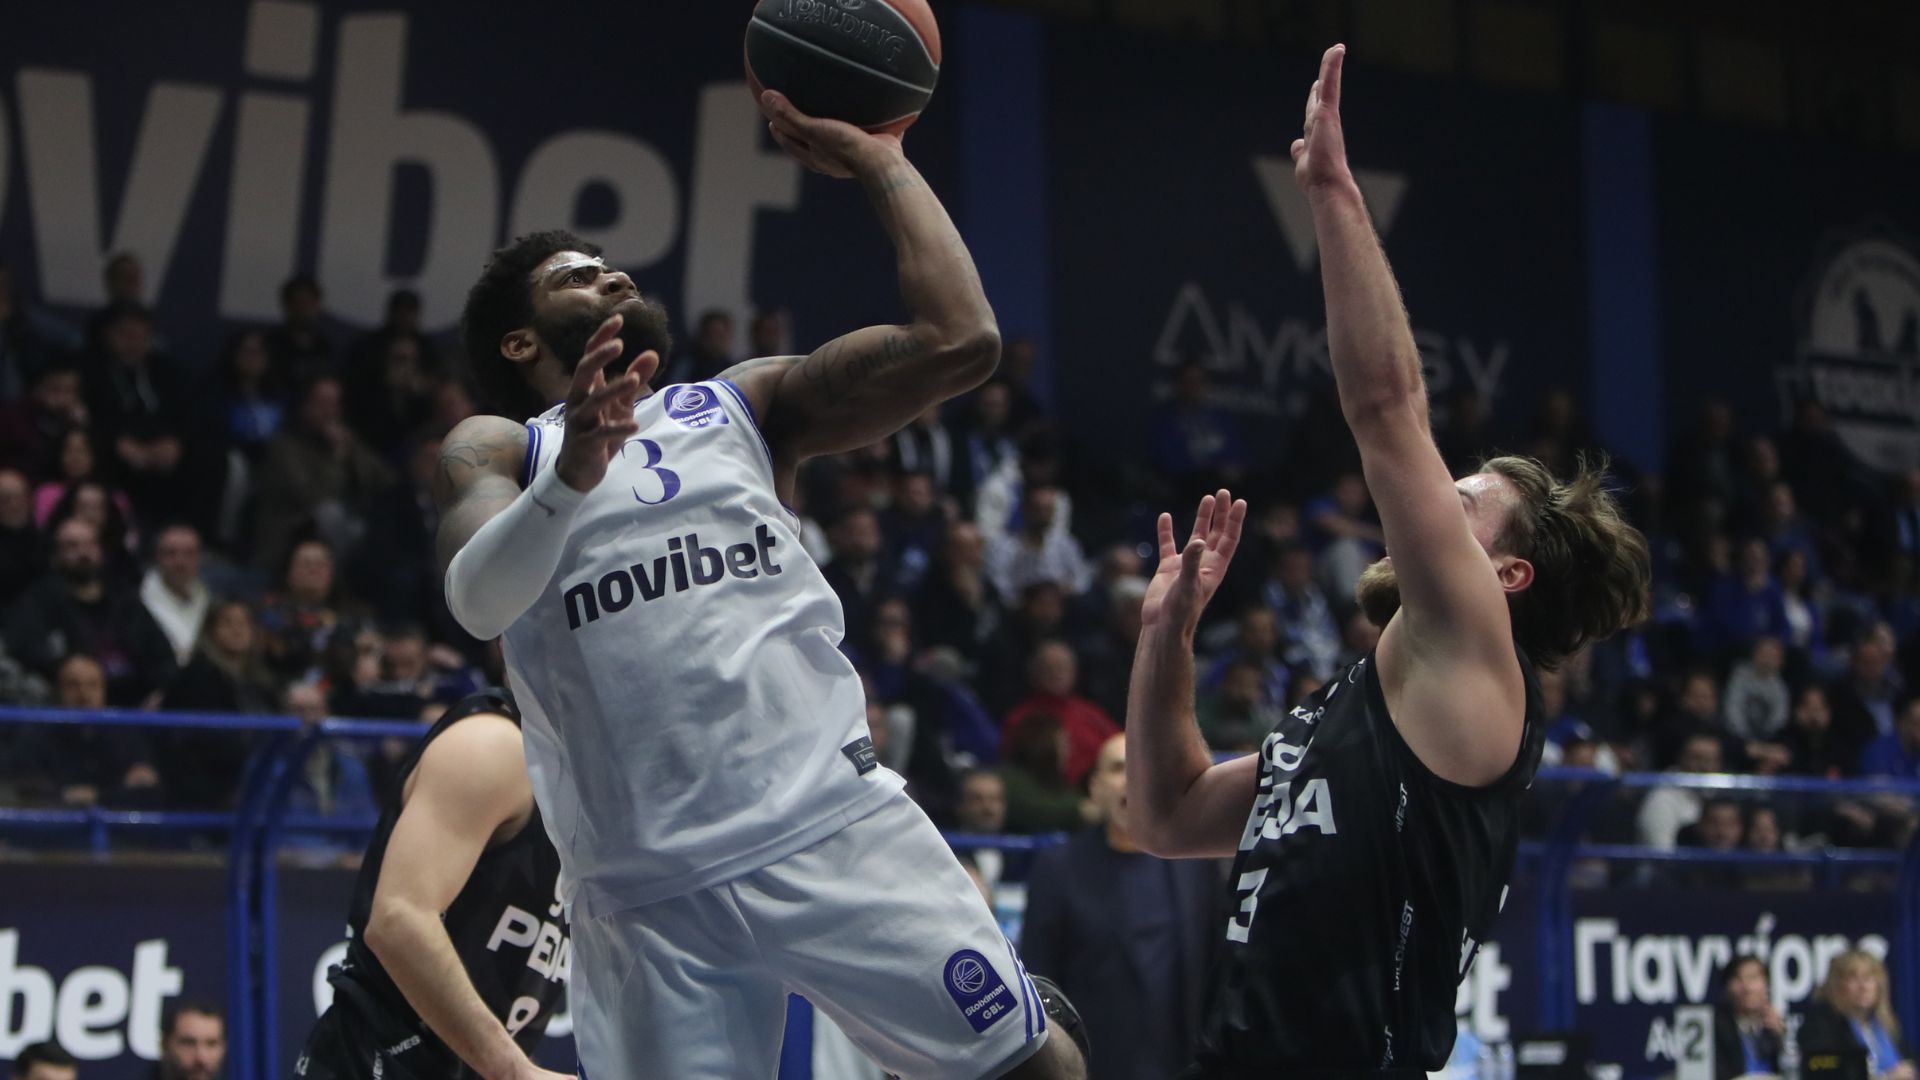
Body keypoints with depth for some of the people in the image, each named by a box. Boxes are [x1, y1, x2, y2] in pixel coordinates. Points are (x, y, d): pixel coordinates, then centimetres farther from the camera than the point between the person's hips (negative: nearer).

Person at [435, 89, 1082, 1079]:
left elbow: (959, 341, 5)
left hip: (831, 824, 1)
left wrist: (880, 163, 12)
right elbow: (476, 603, -10)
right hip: (644, 888, -1)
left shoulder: (747, 404, 18)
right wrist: (571, 476, -28)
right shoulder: (494, 452, 12)